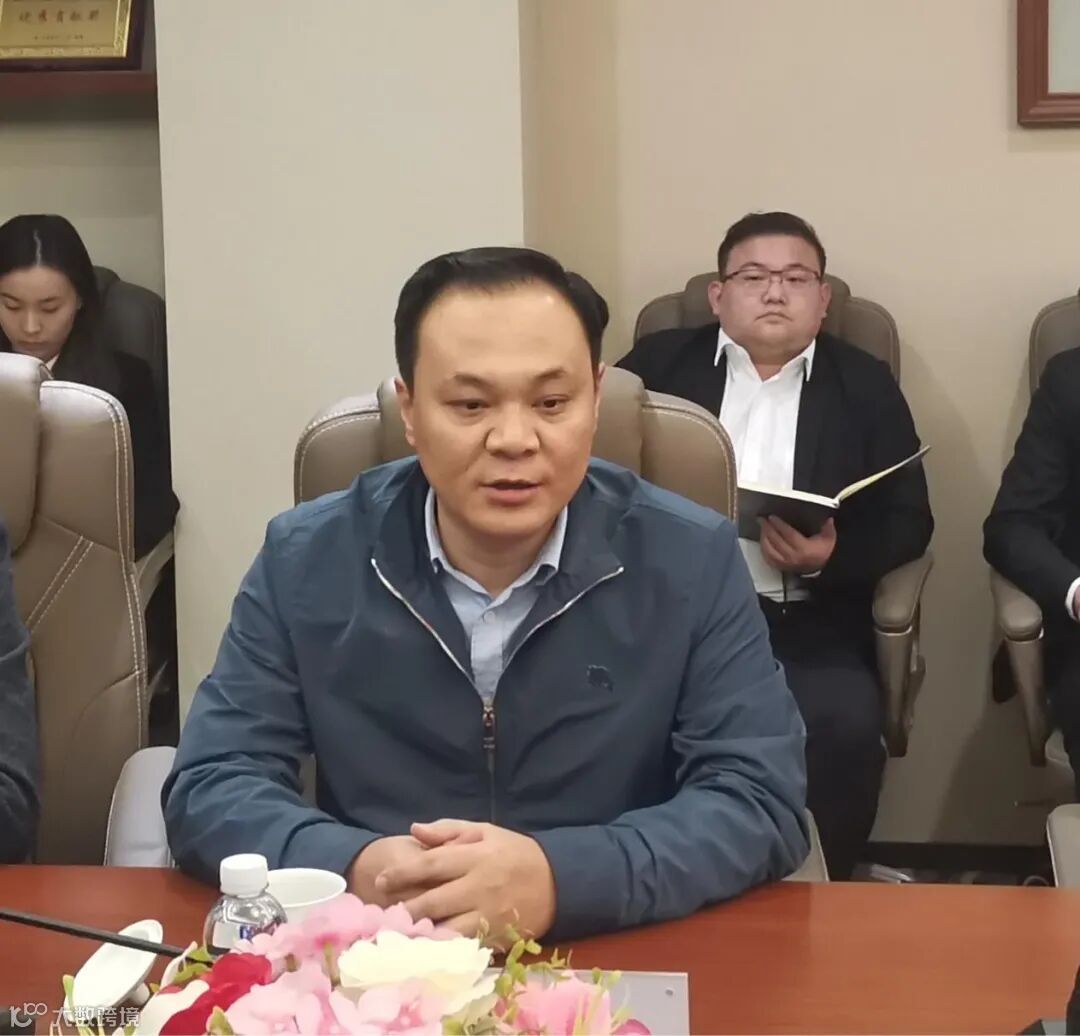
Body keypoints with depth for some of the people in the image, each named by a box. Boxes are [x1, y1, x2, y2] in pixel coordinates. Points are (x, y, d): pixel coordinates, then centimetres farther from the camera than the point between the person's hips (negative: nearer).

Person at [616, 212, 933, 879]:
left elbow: (909, 521, 7)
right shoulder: (658, 365, 13)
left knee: (845, 726, -28)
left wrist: (832, 557, -12)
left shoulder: (866, 386, 13)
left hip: (810, 625, 0)